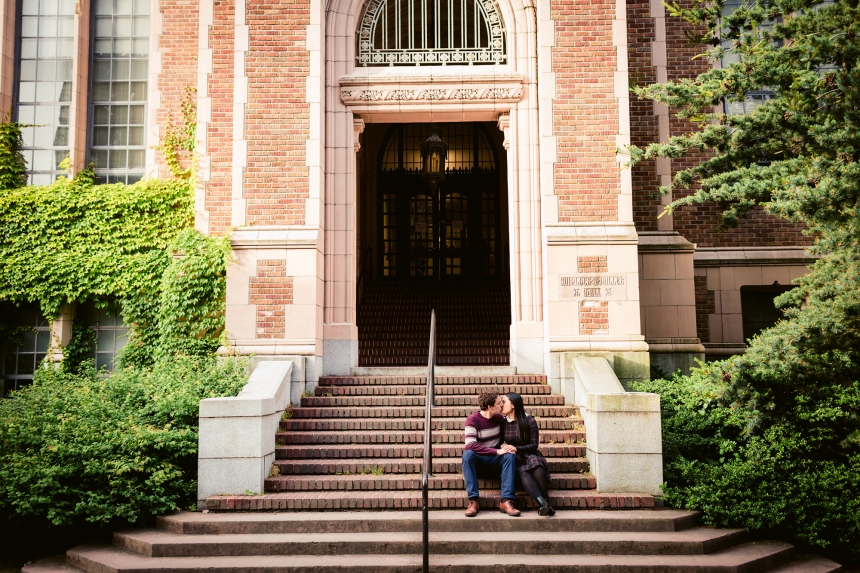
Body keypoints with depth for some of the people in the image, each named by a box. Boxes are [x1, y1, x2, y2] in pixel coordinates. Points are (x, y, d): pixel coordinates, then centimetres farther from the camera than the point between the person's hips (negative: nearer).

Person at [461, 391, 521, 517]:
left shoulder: (499, 418, 2)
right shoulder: (473, 420, -14)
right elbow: (470, 445, -26)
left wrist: (506, 448, -6)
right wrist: (497, 451, -28)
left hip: (495, 462, 4)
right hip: (477, 463, -4)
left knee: (510, 455, -25)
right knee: (467, 454, -34)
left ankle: (507, 500, -33)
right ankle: (473, 500, -36)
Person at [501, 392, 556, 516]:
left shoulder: (529, 421, -2)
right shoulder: (502, 422, 6)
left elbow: (534, 445, -3)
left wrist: (516, 448, -17)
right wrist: (504, 448, -15)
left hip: (530, 455, 0)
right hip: (514, 458, 1)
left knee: (537, 468, -37)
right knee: (523, 472, -35)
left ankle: (546, 501, -30)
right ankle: (542, 502, -49)